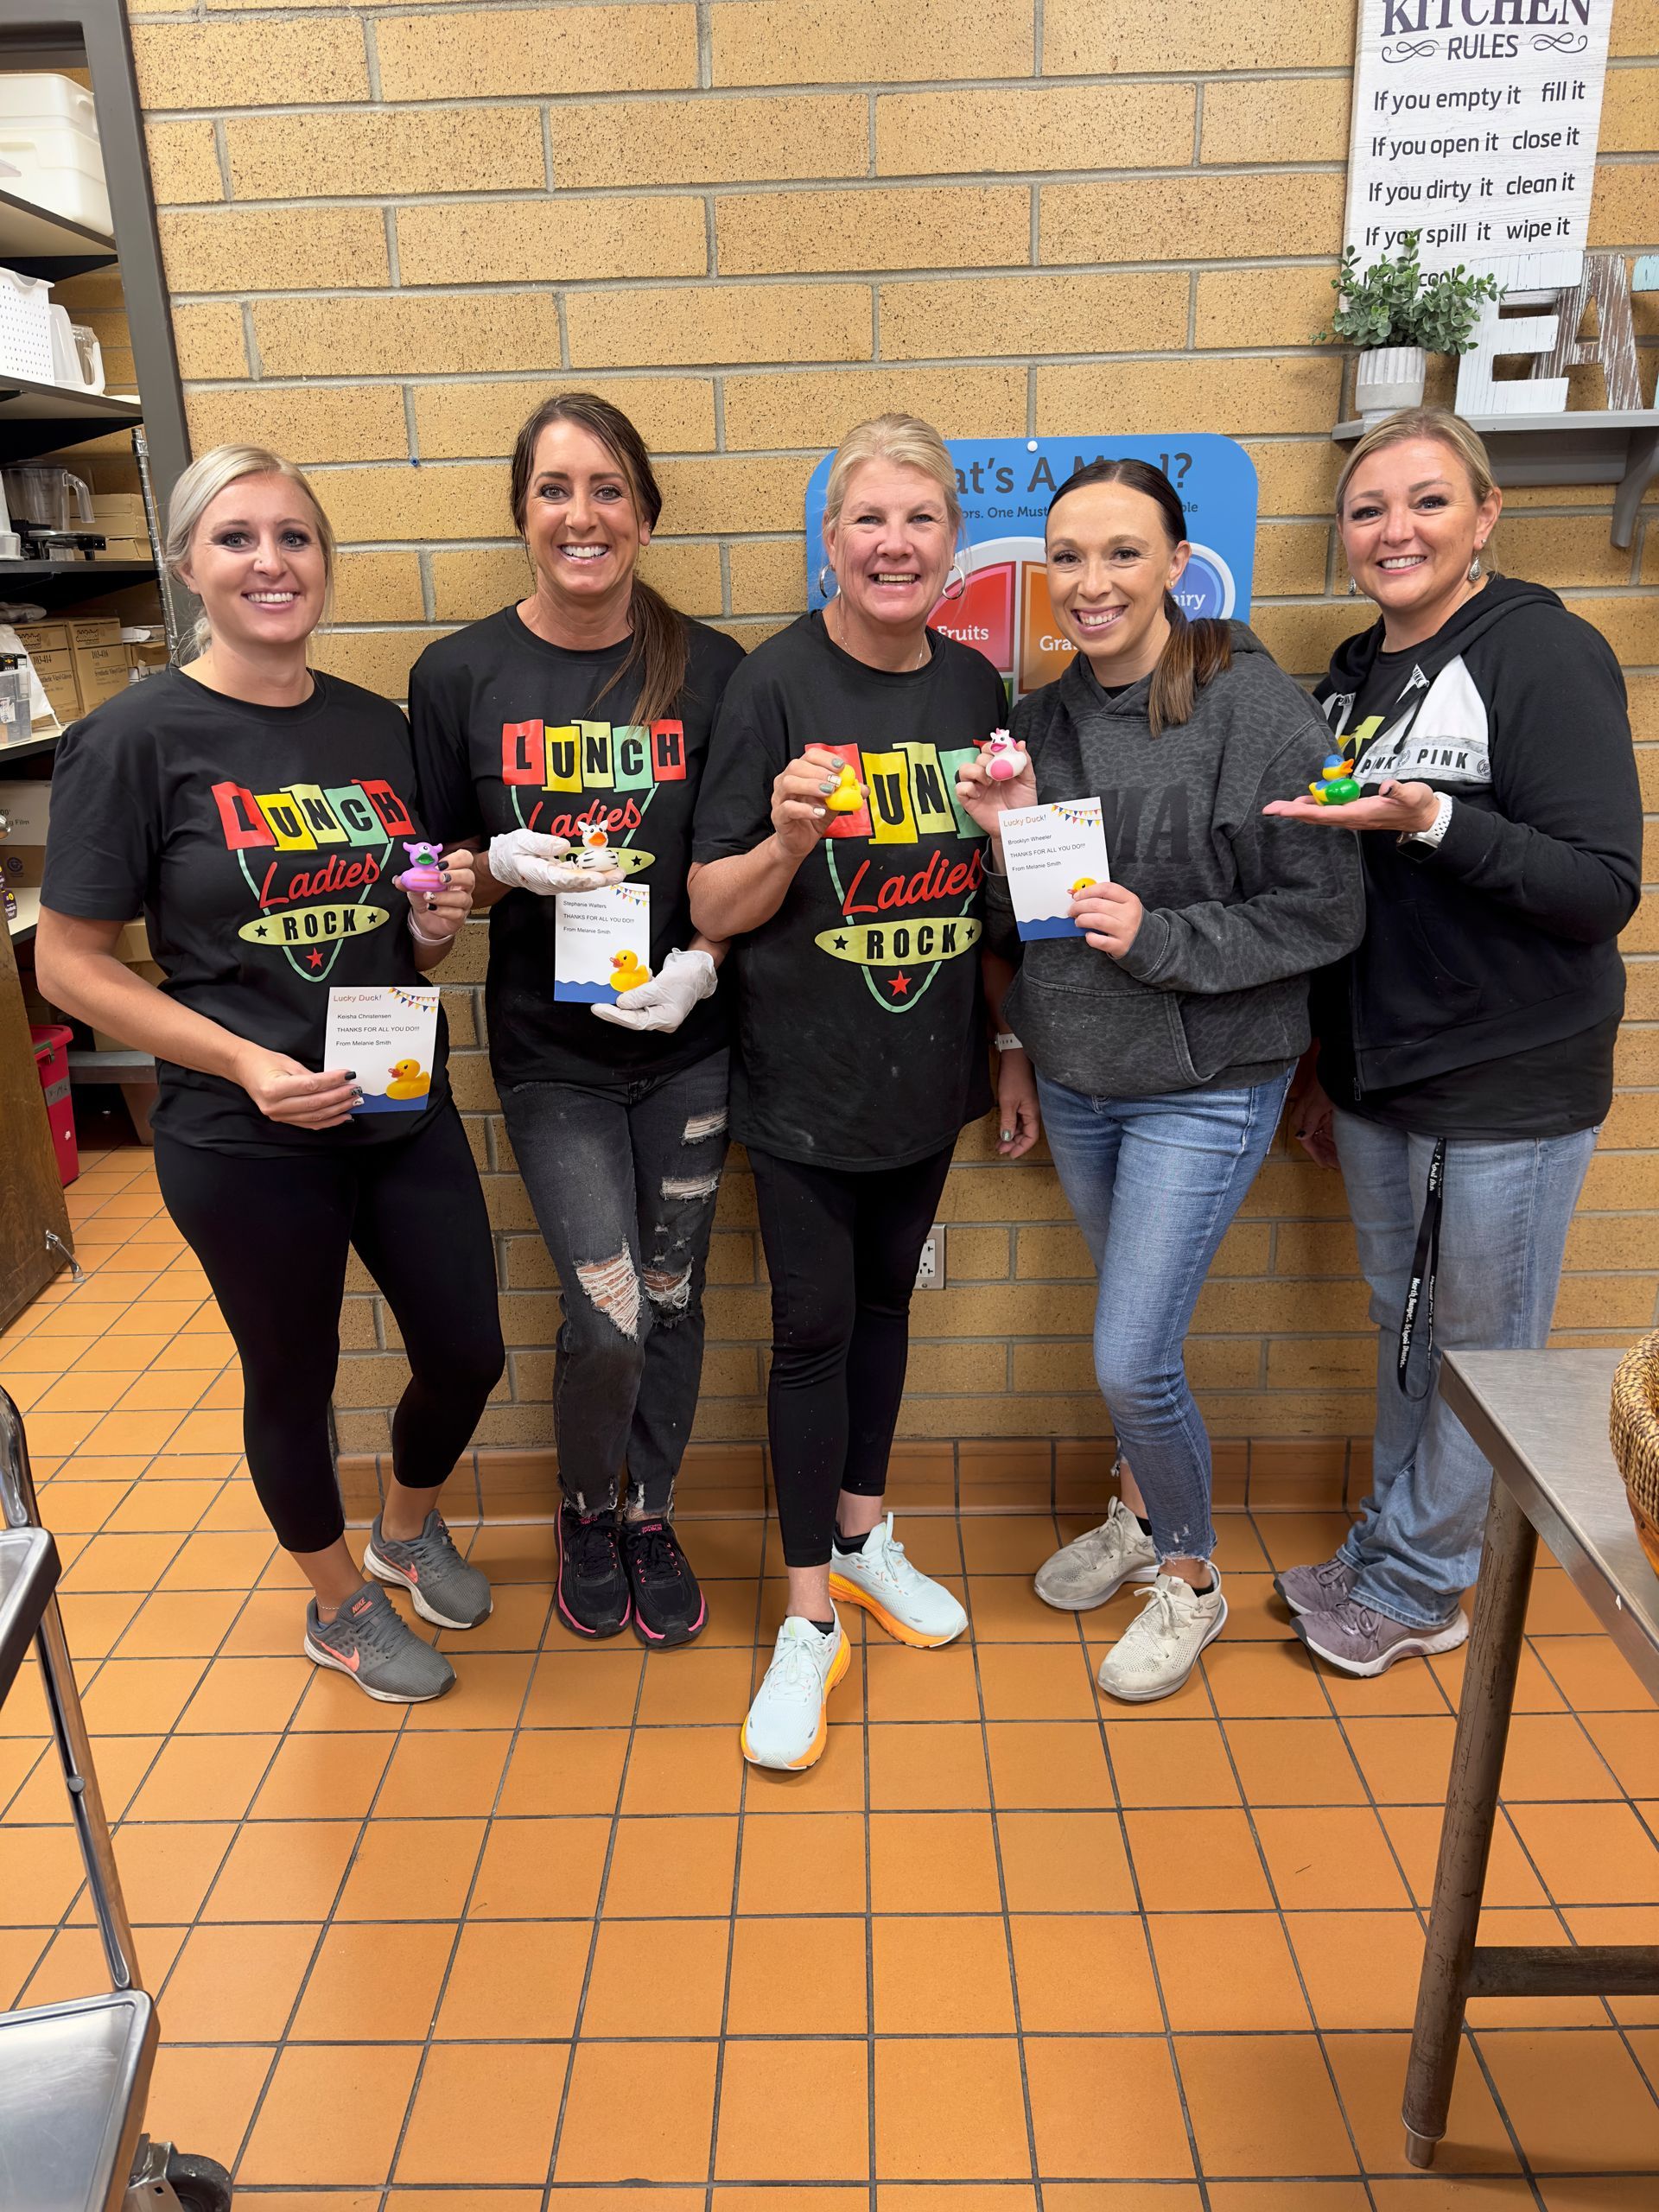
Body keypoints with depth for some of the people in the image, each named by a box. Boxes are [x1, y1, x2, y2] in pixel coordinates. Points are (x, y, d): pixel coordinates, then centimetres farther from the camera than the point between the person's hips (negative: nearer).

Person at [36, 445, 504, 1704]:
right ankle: (340, 1604, 41)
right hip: (243, 1141, -4)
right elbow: (70, 964, -9)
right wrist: (248, 1063, -20)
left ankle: (410, 1528, 45)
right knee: (294, 1379, 14)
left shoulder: (380, 728, 4)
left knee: (467, 1357, 12)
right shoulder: (137, 738, -11)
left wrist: (439, 924, -8)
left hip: (405, 1111, 5)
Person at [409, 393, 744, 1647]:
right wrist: (506, 865, -16)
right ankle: (585, 1506, 26)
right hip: (551, 1049, -1)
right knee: (609, 1318, -6)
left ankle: (652, 1514, 37)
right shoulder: (460, 676, -3)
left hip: (687, 1040, 2)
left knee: (673, 1299, 12)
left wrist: (703, 961, -15)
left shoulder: (710, 671, -3)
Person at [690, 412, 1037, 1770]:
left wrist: (1013, 1050, 11)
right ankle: (812, 1619, 21)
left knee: (885, 1298, 18)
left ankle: (863, 1536, 39)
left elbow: (992, 892, 12)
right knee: (813, 1326, 4)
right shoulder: (777, 684, -12)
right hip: (804, 1083, -4)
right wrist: (787, 839, -30)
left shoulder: (974, 688, 3)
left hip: (928, 1072, 5)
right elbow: (715, 910, -11)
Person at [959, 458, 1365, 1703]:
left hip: (1204, 1086, -5)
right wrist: (1007, 840, -12)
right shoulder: (1045, 719, 4)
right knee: (1134, 1334, 20)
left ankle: (1191, 1576, 23)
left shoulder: (1259, 711, -15)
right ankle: (1147, 1518, 45)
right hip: (1078, 1077, 6)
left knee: (1131, 1361, -4)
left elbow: (1323, 915, -13)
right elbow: (1023, 930, 7)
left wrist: (1159, 937, -22)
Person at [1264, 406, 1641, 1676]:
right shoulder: (1353, 675, 9)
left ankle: (1409, 1581, 25)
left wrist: (1433, 823, -30)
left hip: (1509, 1090, -6)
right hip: (1379, 1081, 7)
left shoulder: (1548, 655, -12)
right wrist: (1325, 1074, 17)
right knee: (1404, 1331, 17)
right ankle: (1401, 1565, 33)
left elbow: (1604, 891, -18)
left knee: (1483, 1352, 8)